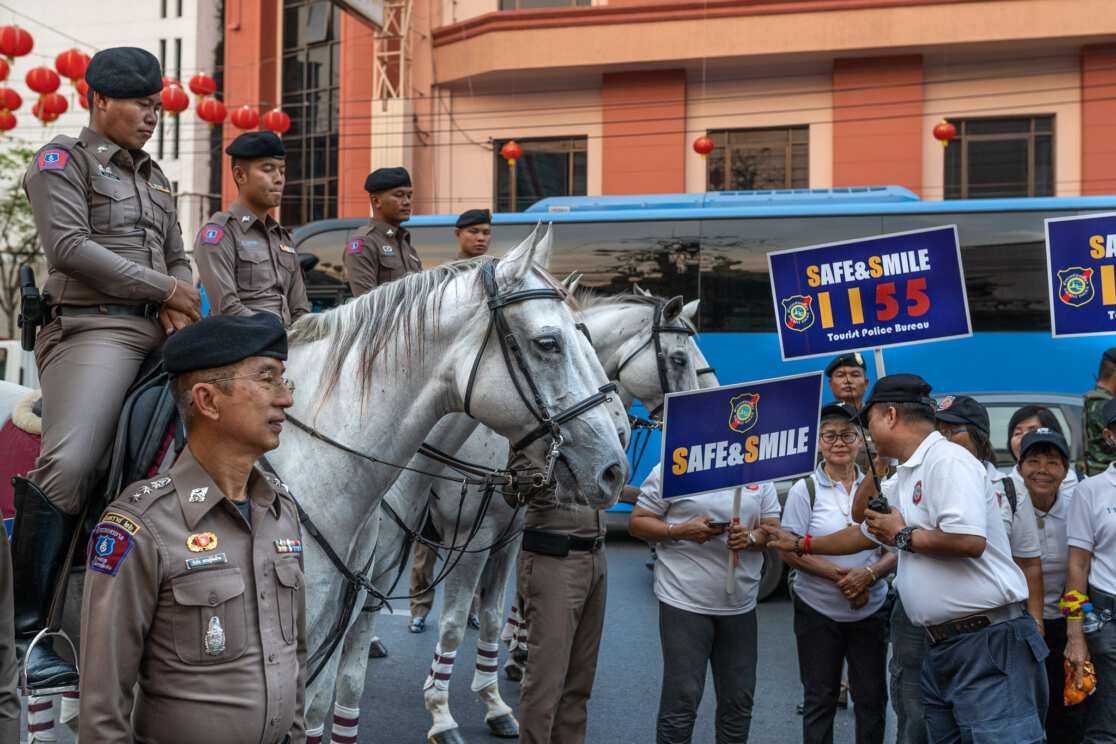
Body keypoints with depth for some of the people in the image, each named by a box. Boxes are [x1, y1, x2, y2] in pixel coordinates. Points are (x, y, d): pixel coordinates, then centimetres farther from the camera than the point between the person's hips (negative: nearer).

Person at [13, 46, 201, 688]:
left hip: (157, 332, 8)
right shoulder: (63, 159, 4)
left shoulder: (155, 176, 25)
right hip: (93, 327, -8)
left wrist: (180, 309, 2)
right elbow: (69, 245, -10)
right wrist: (166, 289, -9)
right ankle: (26, 627, -19)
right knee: (69, 465, -27)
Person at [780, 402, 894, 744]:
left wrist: (870, 573, -18)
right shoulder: (804, 490, -4)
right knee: (820, 699, 7)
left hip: (872, 611, 2)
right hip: (818, 613, -2)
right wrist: (839, 575, -20)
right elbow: (790, 551, -9)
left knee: (873, 697, 9)